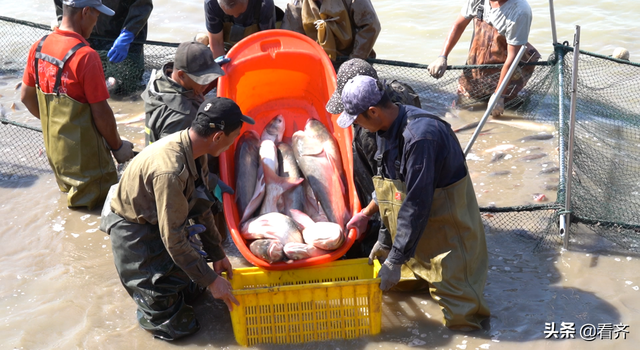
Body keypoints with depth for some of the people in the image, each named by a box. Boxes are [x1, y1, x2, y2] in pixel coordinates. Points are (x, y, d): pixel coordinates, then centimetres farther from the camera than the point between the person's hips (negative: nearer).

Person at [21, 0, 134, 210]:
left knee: (69, 191, 28)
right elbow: (101, 113, -20)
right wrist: (118, 146, -6)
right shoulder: (86, 56, -25)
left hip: (52, 144, 8)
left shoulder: (39, 47, -2)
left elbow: (26, 97, 9)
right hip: (82, 153, -8)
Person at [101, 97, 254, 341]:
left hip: (160, 222, 8)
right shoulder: (170, 170, -37)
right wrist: (211, 280, -22)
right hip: (135, 233, -8)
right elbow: (173, 239, -30)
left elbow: (201, 206, 3)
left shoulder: (193, 148, -10)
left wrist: (217, 253, 5)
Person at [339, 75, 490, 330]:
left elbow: (416, 204, -30)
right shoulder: (386, 127, -2)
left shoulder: (420, 137, -32)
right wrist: (366, 213, 13)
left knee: (460, 317, -11)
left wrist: (395, 260, -25)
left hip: (448, 228, -9)